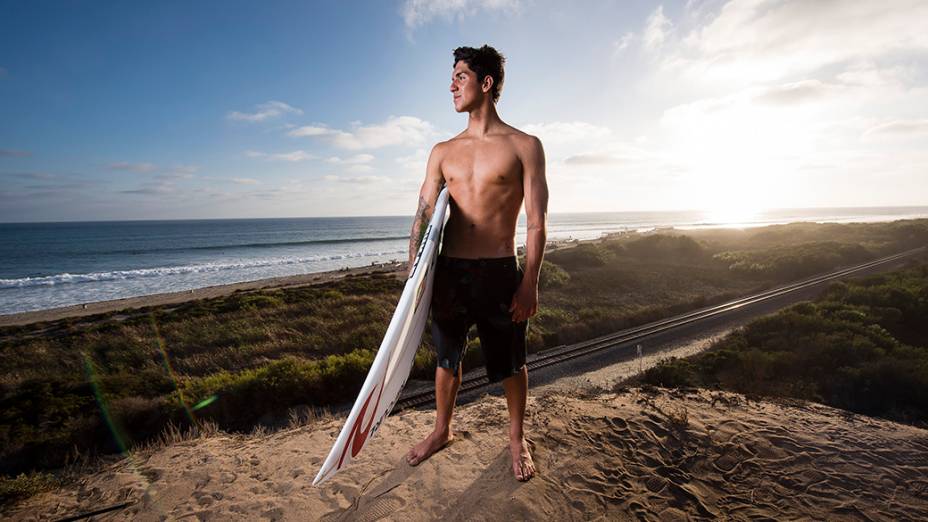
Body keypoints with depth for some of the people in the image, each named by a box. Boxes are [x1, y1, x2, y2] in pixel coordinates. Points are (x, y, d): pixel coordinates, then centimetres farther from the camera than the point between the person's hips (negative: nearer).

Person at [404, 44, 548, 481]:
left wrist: (529, 283, -13)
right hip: (449, 270, 4)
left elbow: (536, 222, -6)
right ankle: (442, 431, 39)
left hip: (499, 272, -3)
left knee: (511, 363, 11)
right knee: (446, 357, 17)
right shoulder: (442, 152, 9)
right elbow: (423, 214, 6)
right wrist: (413, 273, -3)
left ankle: (517, 438, 35)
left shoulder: (524, 146, -2)